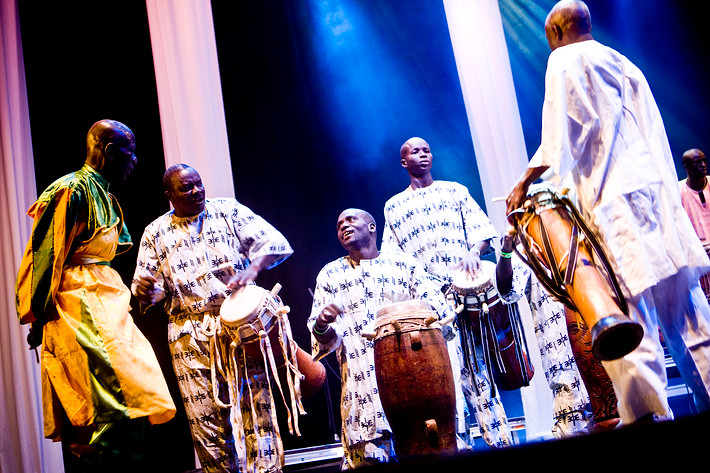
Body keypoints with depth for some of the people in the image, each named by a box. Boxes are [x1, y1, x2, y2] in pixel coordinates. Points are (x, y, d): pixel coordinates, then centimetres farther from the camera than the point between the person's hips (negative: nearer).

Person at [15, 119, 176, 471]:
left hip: (104, 301, 9)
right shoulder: (72, 191, -11)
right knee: (117, 404, -13)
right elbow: (48, 255, -12)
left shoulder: (105, 196, 17)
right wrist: (38, 317, -11)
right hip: (78, 305, -9)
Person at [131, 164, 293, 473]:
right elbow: (149, 290, 10)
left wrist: (253, 267, -20)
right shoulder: (156, 233, 11)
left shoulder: (228, 210, 6)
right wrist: (145, 290, -14)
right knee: (206, 421, 1)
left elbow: (275, 242, -2)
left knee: (256, 406, -5)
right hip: (190, 335, 1)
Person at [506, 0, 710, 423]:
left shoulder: (564, 60, 3)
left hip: (613, 199, -8)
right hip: (657, 191, 8)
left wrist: (525, 181, -2)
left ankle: (651, 418, -15)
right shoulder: (623, 64, 25)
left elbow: (561, 136, -8)